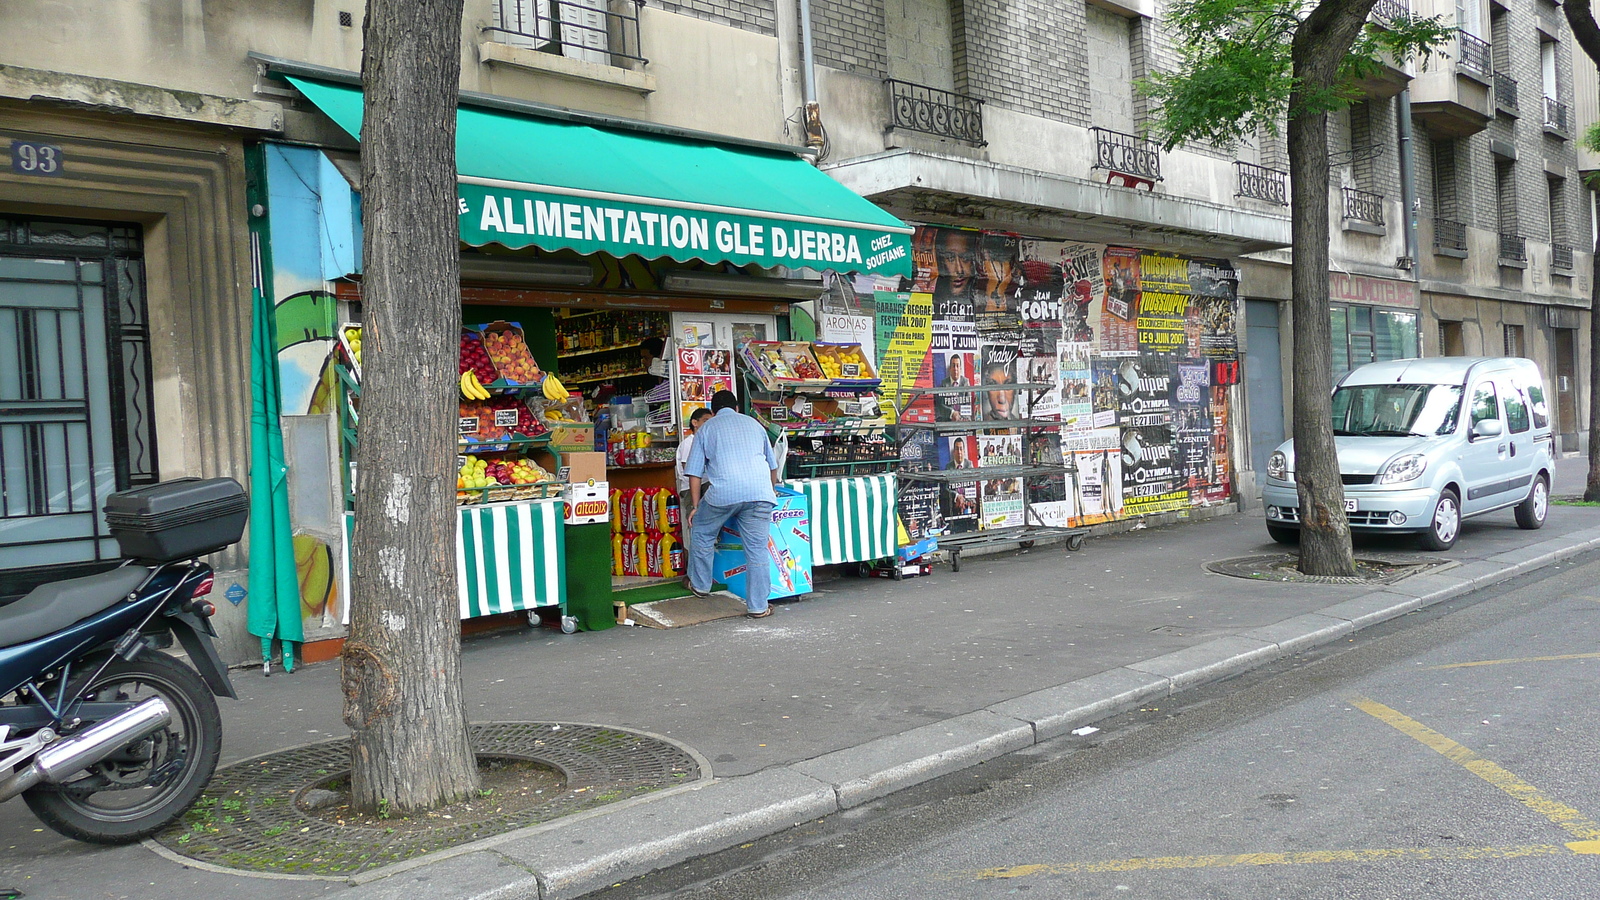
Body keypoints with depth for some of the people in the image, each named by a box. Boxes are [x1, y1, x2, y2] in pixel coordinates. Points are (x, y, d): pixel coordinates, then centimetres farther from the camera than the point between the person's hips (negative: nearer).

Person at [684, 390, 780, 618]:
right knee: (758, 550, 5)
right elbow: (772, 465, 34)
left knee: (702, 534, 23)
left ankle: (700, 585, 32)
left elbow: (695, 473, 11)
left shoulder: (705, 429, 18)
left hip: (724, 493, -2)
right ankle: (758, 606, 7)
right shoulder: (754, 424, 26)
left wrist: (695, 506, 17)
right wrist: (771, 489, 51)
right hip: (760, 492, 2)